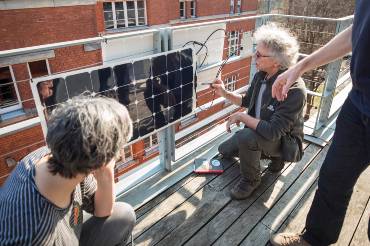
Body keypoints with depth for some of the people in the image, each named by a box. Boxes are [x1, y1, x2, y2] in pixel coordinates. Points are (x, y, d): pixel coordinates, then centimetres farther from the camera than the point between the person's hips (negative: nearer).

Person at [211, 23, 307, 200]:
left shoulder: (294, 90, -33)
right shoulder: (261, 75, -9)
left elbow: (273, 131, -37)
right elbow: (246, 101, 9)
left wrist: (242, 117, -26)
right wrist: (225, 93, -7)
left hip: (285, 141, -8)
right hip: (259, 131, 8)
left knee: (246, 136, -36)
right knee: (224, 150, 18)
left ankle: (251, 179, -7)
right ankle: (273, 155, 23)